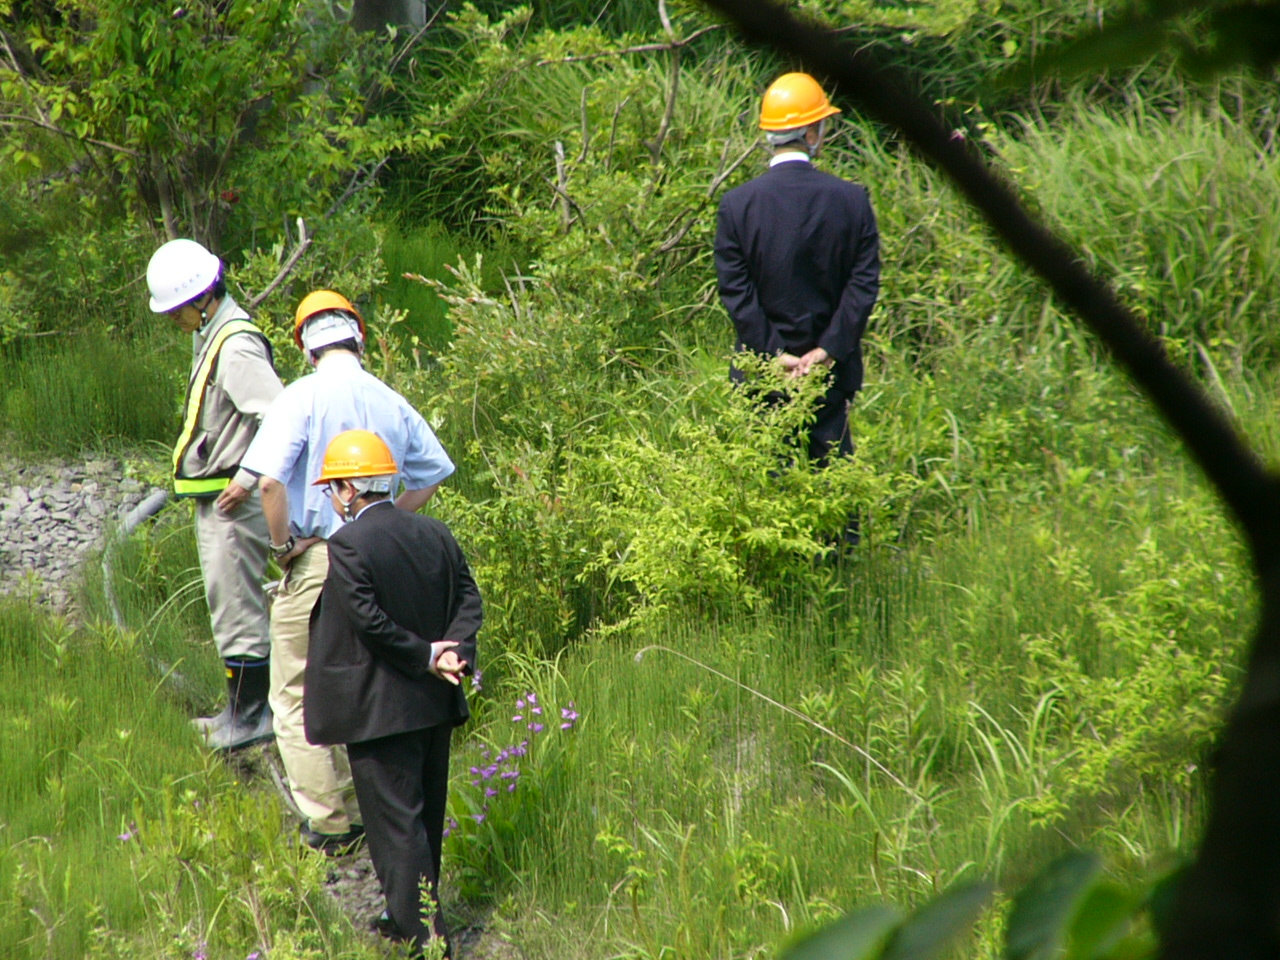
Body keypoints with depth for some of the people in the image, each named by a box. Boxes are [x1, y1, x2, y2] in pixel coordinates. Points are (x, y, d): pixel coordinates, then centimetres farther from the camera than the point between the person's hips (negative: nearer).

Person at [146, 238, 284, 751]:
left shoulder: (236, 346, -19)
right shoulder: (211, 336, 12)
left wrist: (248, 476, -24)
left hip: (234, 501, -11)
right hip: (213, 495, 11)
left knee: (237, 607, -5)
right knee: (228, 606, 16)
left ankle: (250, 716, 2)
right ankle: (241, 709, 24)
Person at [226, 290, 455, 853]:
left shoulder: (303, 397, -12)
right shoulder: (392, 403, 5)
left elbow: (270, 480, -23)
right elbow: (431, 474, 17)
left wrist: (281, 543, -10)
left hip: (315, 559, -5)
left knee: (295, 698, 3)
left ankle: (328, 824, 0)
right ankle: (359, 811, 20)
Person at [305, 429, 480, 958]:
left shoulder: (347, 544, -15)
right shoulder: (436, 534, 6)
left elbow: (370, 620, -21)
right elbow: (468, 600, 1)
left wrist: (426, 656, -13)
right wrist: (451, 652, -12)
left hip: (380, 710, -7)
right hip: (435, 703, 7)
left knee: (396, 822, -2)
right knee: (425, 819, 18)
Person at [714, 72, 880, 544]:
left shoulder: (737, 204, -7)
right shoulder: (850, 199, -5)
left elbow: (735, 292, -10)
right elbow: (864, 285, -9)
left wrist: (776, 357, -8)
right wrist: (826, 351, -10)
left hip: (763, 368, -1)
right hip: (833, 370, 1)